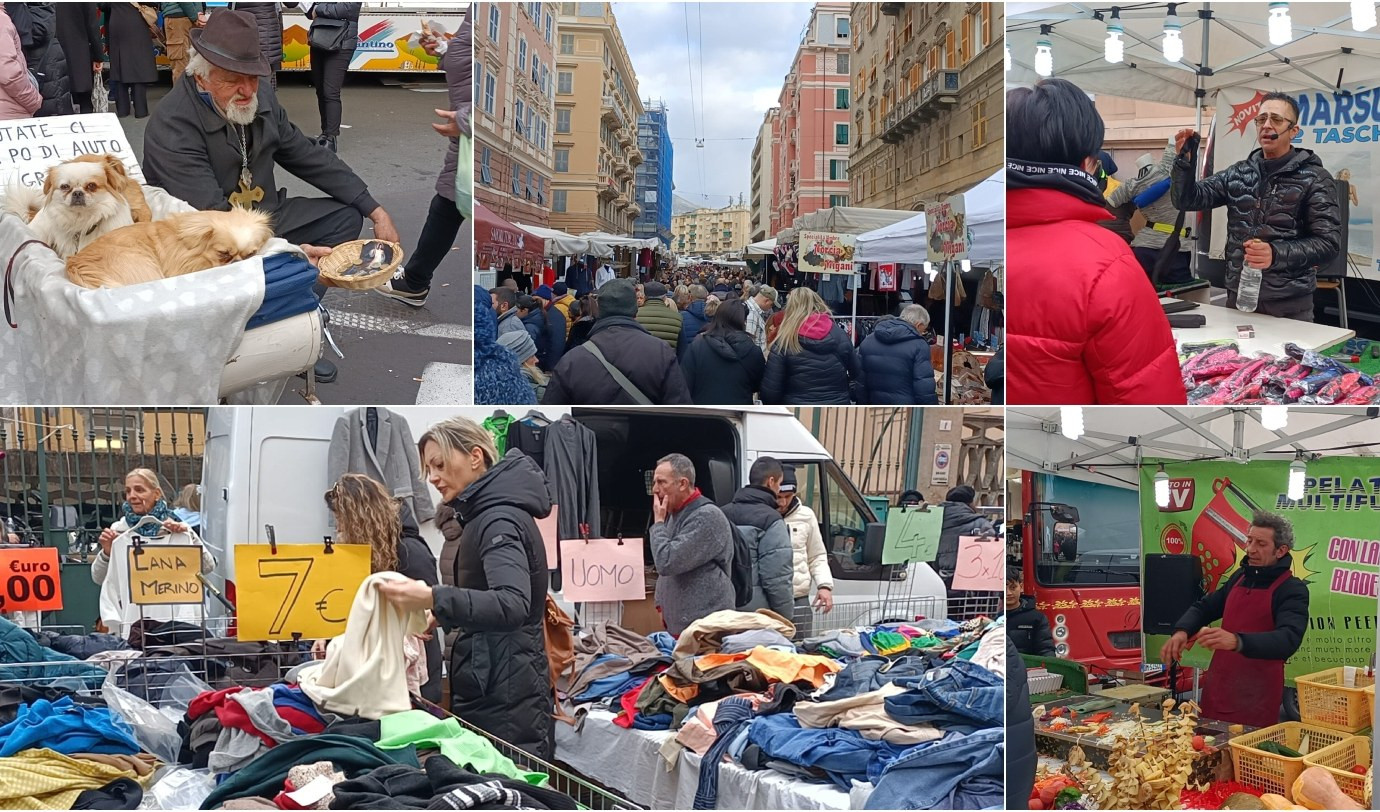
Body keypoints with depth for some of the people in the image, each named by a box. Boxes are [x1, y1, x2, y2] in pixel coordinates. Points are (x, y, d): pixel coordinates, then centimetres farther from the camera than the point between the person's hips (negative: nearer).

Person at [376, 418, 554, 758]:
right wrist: (441, 616, 13)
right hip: (486, 689, 10)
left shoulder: (500, 520, -15)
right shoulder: (484, 515, 17)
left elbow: (512, 605, -30)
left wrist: (434, 599, -39)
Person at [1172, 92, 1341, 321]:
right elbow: (1189, 200, 5)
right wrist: (1184, 162, -14)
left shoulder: (1314, 179, -4)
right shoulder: (1238, 173, 10)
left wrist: (1276, 254, -28)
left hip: (1289, 304, -4)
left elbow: (1329, 244, -12)